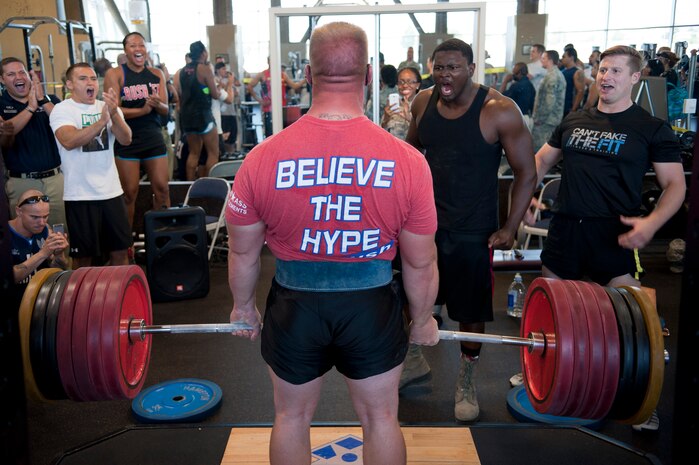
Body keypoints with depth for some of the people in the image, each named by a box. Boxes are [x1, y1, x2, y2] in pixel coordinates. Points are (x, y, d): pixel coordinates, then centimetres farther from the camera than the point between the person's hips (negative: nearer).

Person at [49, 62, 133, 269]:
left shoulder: (108, 107, 6)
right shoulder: (61, 110, -6)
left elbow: (126, 139, -9)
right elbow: (69, 141, -24)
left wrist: (114, 113, -27)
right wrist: (101, 121, -34)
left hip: (112, 191, 4)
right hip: (80, 195, -4)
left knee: (120, 251, 11)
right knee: (83, 256, 6)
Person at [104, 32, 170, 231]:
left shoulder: (157, 74, 7)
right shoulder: (115, 74, -4)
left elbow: (166, 110, 4)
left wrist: (157, 104, -19)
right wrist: (142, 110, -23)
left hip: (154, 138, 4)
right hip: (126, 141, -3)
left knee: (162, 188, 3)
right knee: (129, 193, 1)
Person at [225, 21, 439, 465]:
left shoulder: (263, 158, -14)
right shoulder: (408, 161, -15)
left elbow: (243, 251, -1)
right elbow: (421, 262, -6)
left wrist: (243, 306, 17)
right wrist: (423, 319, 12)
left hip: (294, 306, 1)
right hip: (372, 307, 0)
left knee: (292, 417, 23)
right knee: (381, 418, 21)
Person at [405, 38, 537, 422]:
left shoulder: (499, 111, -17)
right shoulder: (423, 103, -3)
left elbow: (526, 172, -11)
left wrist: (511, 228, -14)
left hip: (473, 231, -4)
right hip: (424, 221, 4)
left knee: (471, 310, 8)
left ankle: (466, 383, 30)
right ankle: (414, 362, 39)